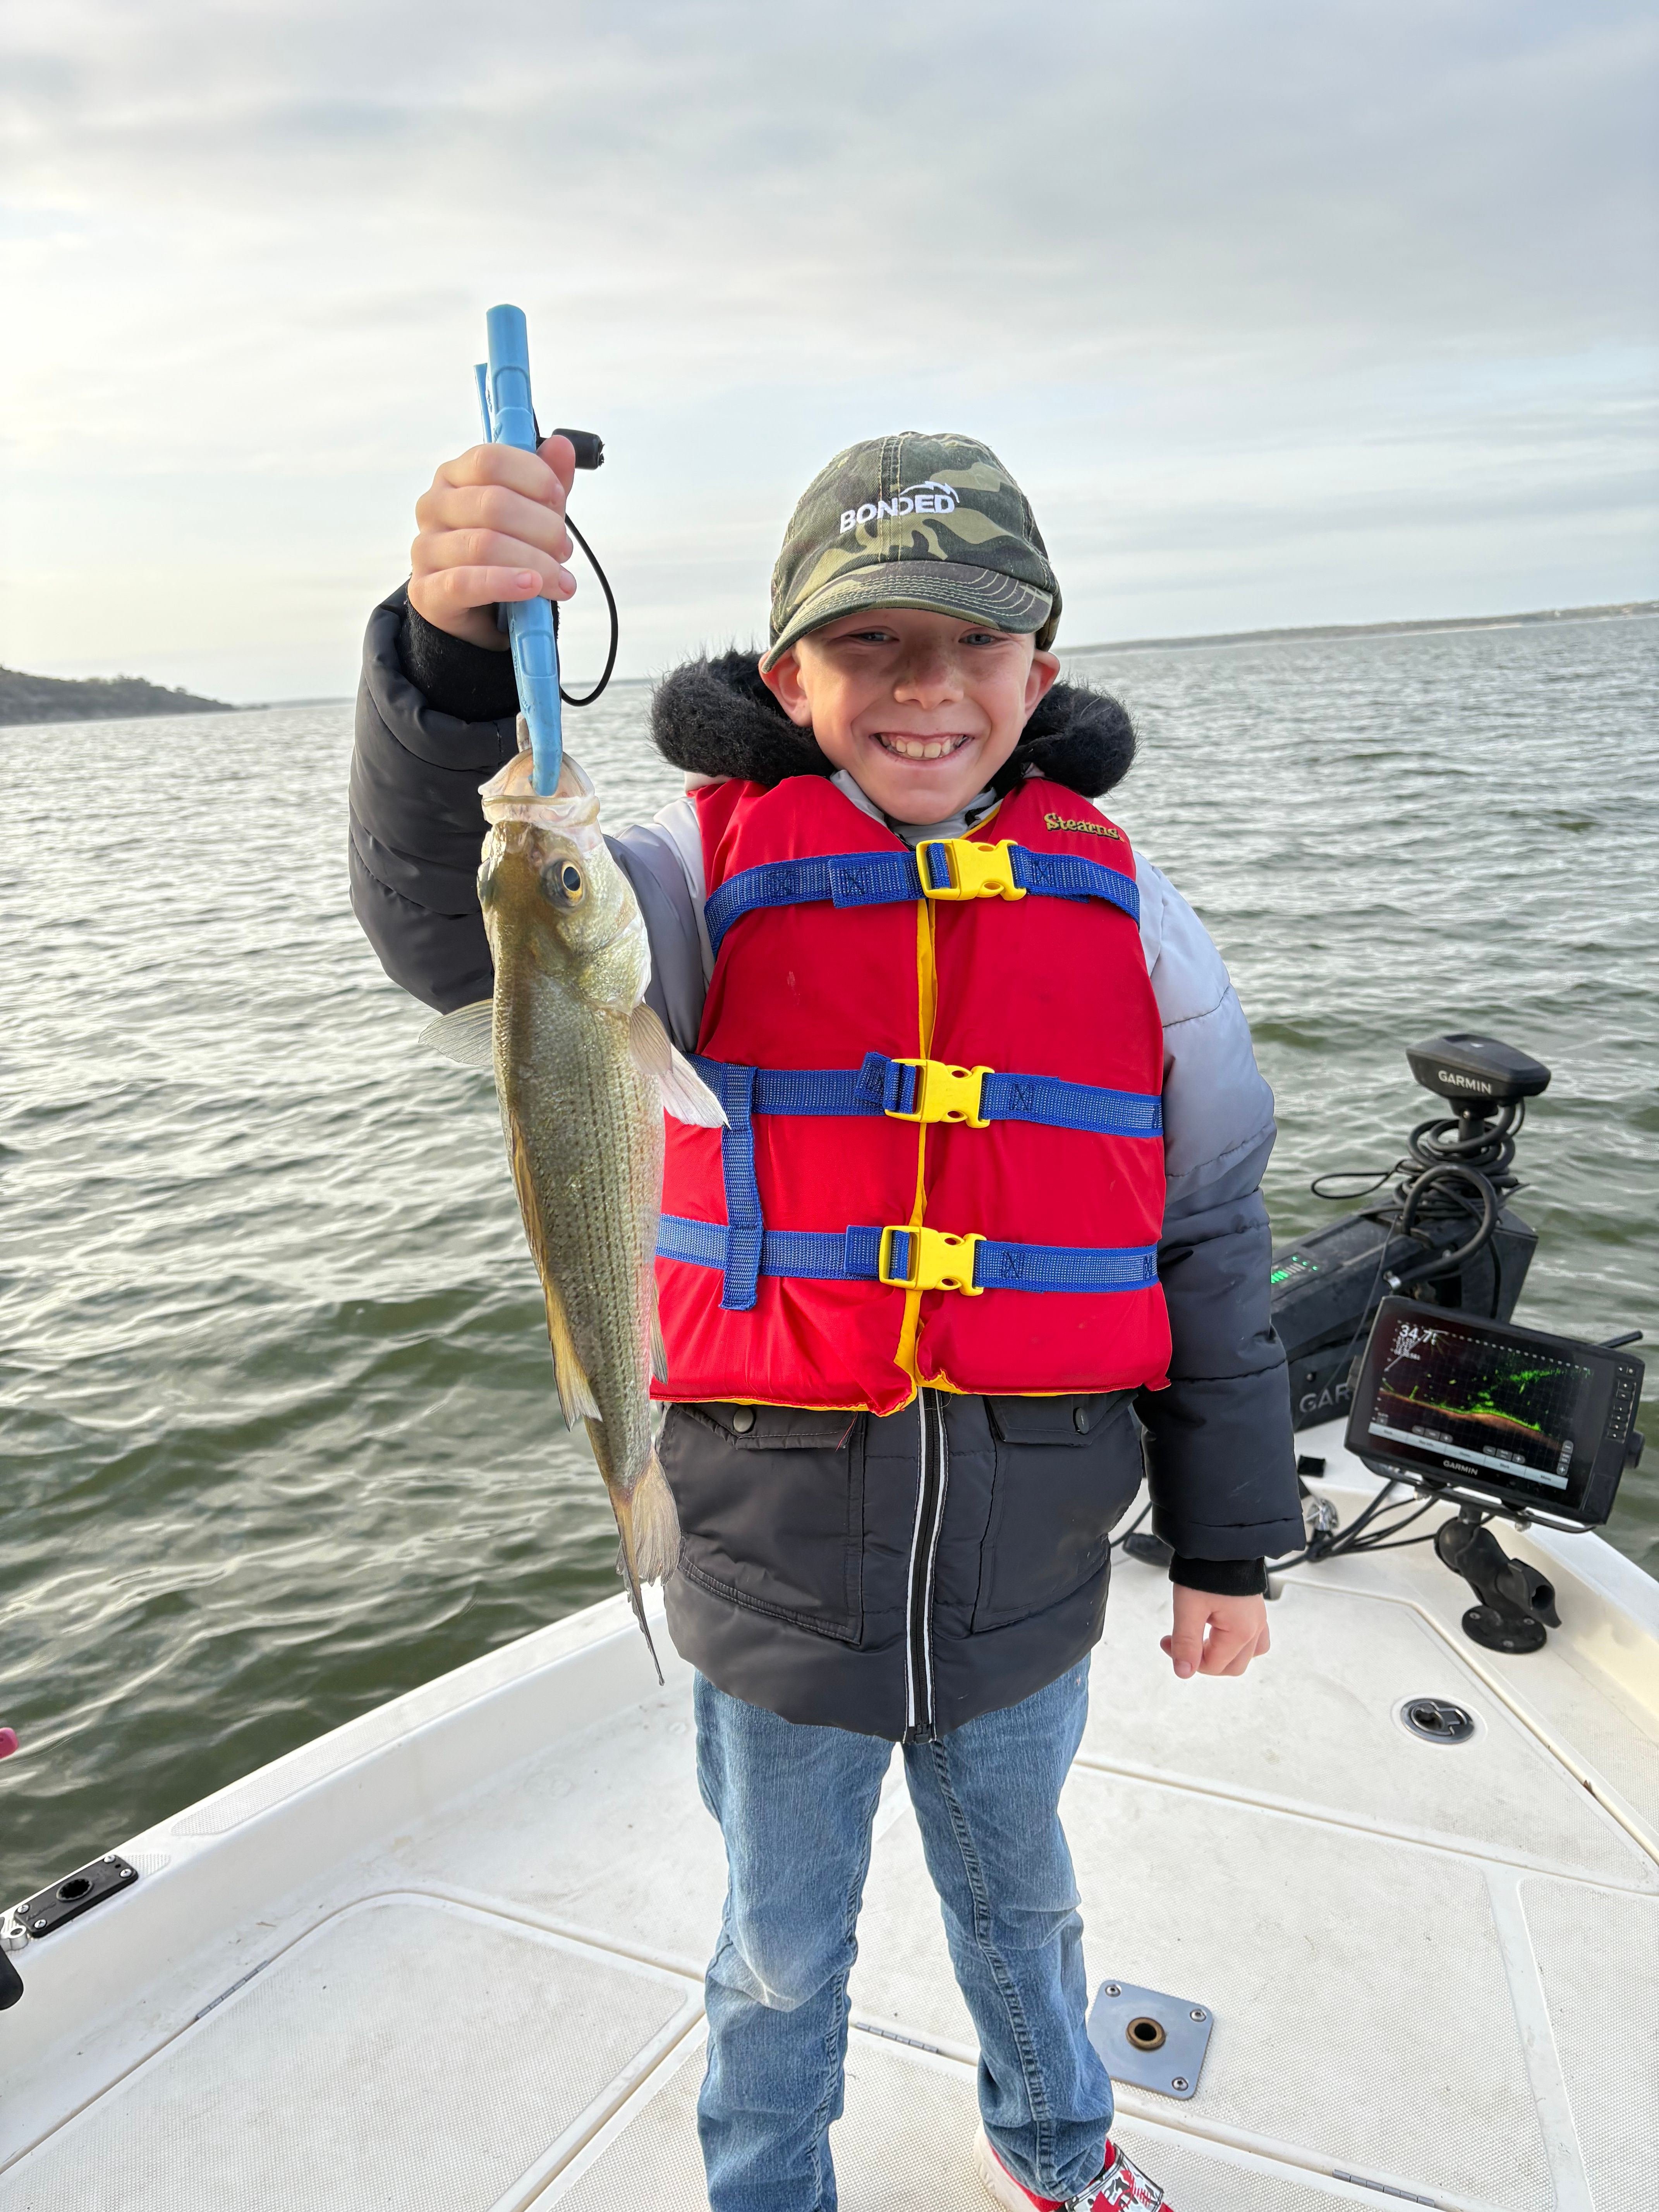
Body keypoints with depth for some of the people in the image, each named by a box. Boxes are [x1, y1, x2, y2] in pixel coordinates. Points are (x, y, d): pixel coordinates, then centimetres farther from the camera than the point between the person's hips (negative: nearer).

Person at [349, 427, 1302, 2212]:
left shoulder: (1120, 909, -5)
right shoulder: (717, 875, -11)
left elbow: (1211, 1241, 1)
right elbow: (455, 923, -29)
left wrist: (1228, 1546, 6)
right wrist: (454, 654, -48)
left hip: (1025, 1590, 2)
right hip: (777, 1583, -2)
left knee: (1018, 1903, 29)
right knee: (781, 1957, 22)